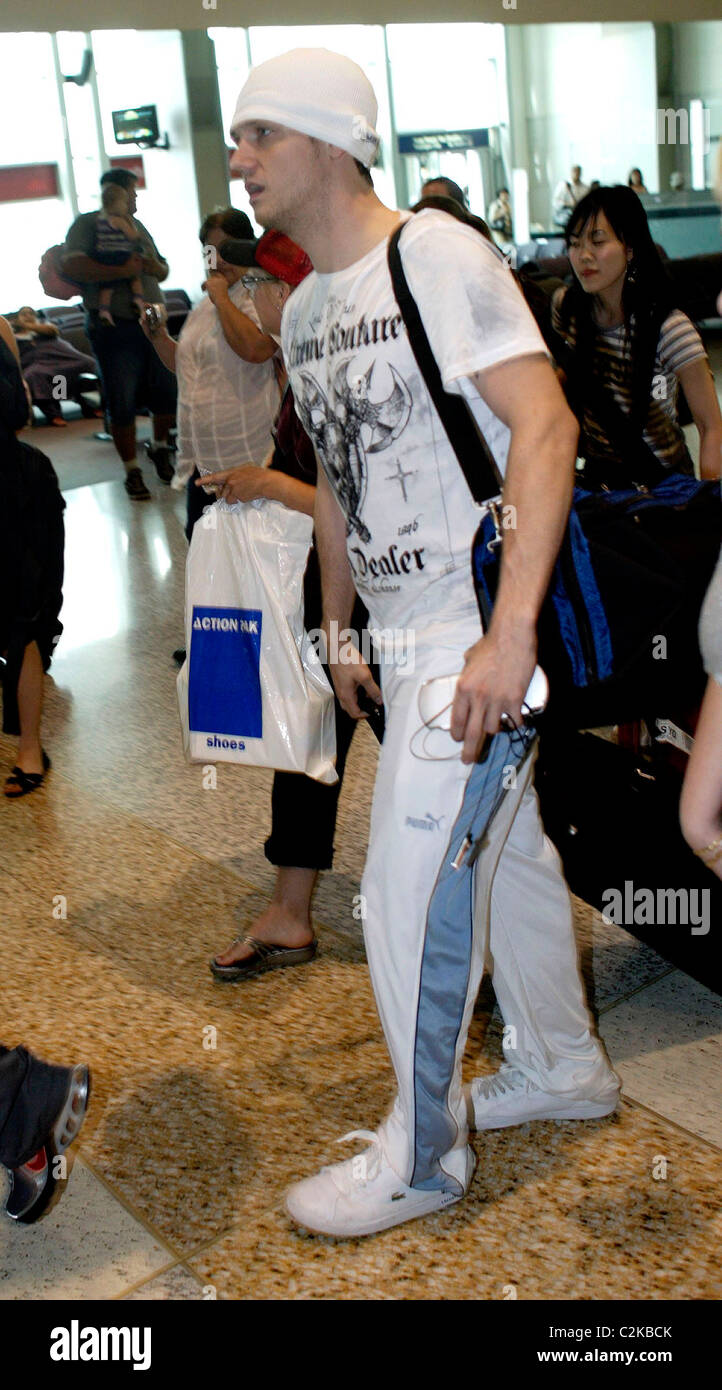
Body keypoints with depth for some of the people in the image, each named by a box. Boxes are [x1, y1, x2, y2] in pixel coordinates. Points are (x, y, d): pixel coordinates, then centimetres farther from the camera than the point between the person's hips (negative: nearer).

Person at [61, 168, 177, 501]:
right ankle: (132, 470, 13)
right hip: (114, 327, -6)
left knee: (168, 394, 7)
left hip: (152, 323, 6)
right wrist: (122, 270, -26)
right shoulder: (88, 223, -3)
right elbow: (71, 264, -20)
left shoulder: (137, 226, 18)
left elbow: (163, 271, 21)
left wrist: (155, 267, -4)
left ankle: (160, 448, 33)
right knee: (122, 405, -1)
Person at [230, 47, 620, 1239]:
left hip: (476, 625, -8)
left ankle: (421, 1156, 18)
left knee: (412, 892, -2)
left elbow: (544, 426, -21)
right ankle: (564, 1067, 39)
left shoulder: (437, 255, -13)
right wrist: (339, 626, 20)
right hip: (405, 633, 8)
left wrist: (511, 632, -27)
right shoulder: (304, 311, 12)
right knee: (506, 849, 19)